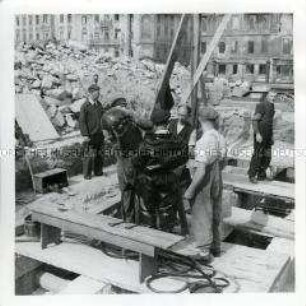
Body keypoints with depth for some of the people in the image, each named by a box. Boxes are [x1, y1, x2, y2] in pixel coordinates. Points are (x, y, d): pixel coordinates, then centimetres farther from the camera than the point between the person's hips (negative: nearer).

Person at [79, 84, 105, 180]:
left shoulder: (99, 104, 10)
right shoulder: (85, 106, -10)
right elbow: (82, 121, -11)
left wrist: (103, 131, 15)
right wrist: (85, 135, -15)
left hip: (99, 133, 6)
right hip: (90, 135, -6)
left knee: (99, 154, 10)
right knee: (89, 155, -1)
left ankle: (98, 171, 23)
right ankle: (87, 174, 10)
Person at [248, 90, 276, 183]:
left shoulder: (271, 106, 13)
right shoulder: (261, 105, -13)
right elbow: (254, 120, -19)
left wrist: (271, 136, 19)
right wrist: (257, 134, -23)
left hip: (268, 135, 8)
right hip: (260, 135, -8)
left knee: (267, 156, 10)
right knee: (257, 155, -5)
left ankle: (261, 175, 22)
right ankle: (252, 175, 6)